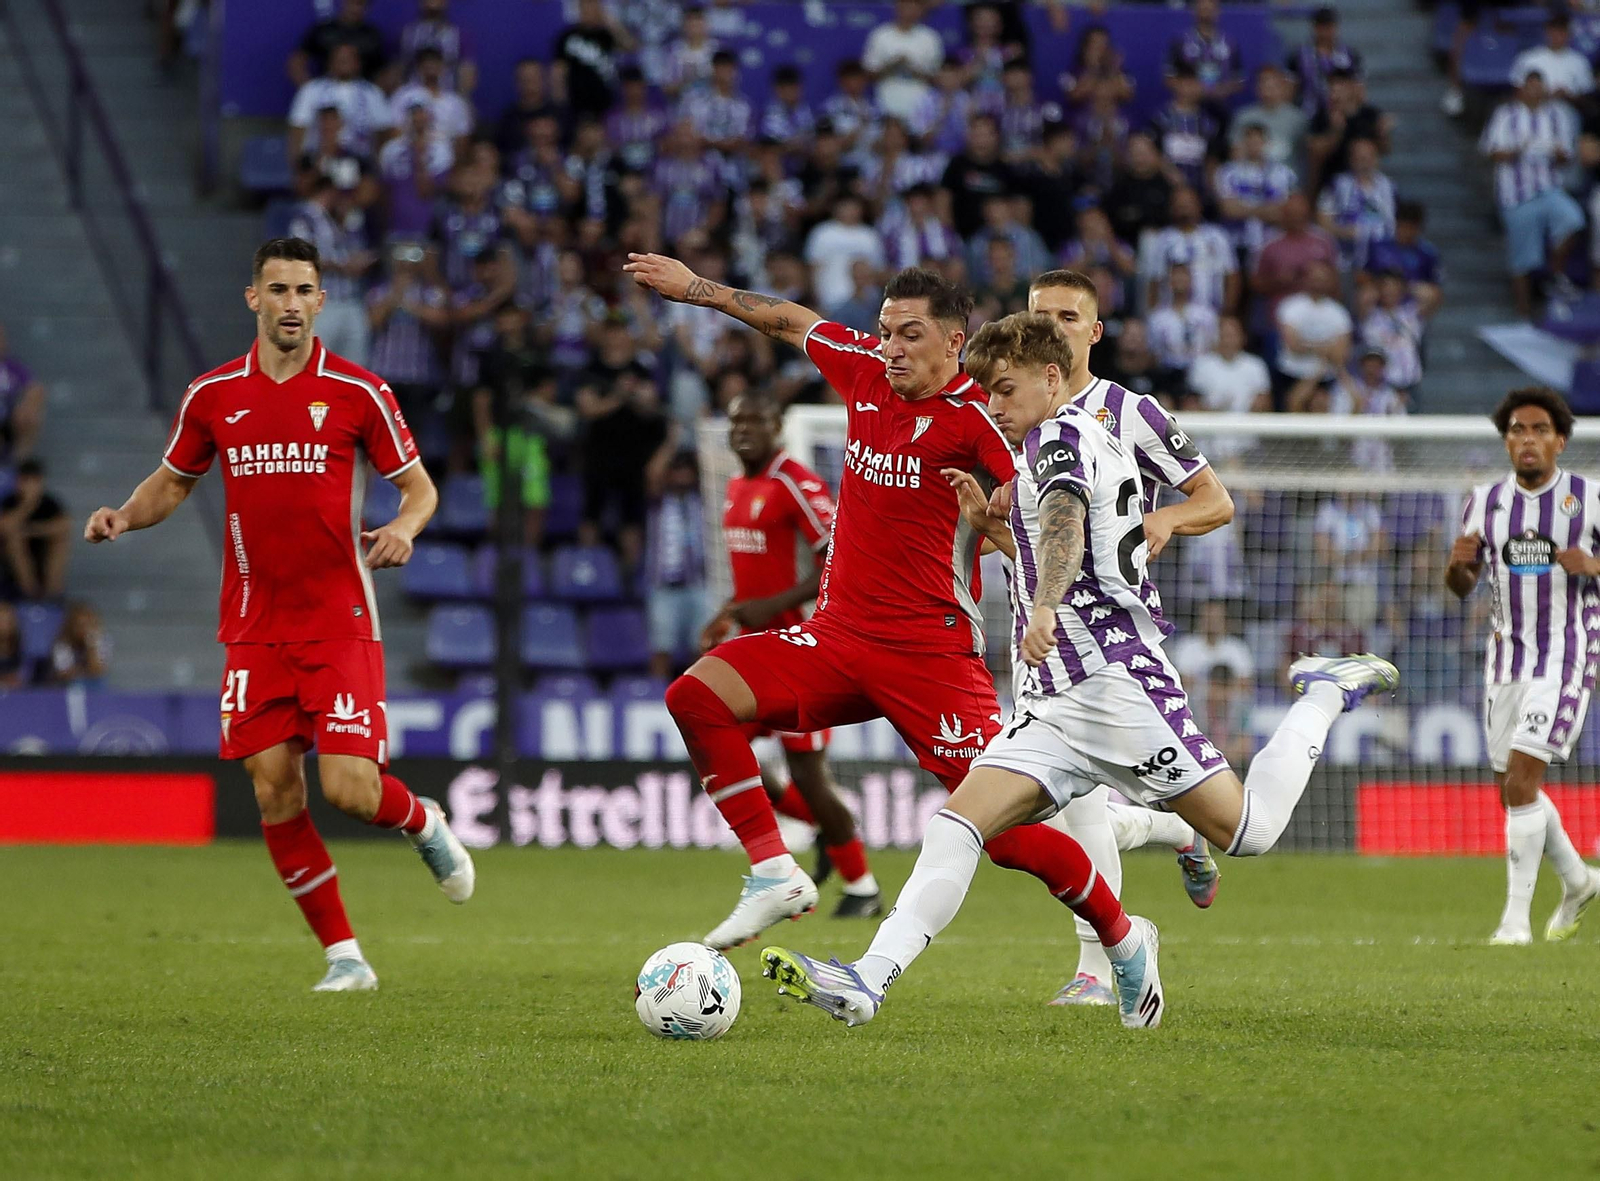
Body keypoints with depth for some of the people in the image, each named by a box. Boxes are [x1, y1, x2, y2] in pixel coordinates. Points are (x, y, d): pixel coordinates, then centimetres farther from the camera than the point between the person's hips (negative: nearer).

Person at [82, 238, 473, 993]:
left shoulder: (358, 393, -3)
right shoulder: (212, 395, 4)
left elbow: (418, 486, 4)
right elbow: (174, 481, 18)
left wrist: (403, 527, -18)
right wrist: (125, 515, -3)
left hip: (340, 624, -3)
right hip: (255, 631, 3)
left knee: (349, 787, -13)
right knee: (275, 792, -4)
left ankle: (425, 824, 24)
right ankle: (343, 956, 7)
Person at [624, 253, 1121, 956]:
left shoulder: (975, 416, -13)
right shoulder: (867, 370, 6)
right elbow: (789, 321, 24)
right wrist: (697, 288, 32)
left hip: (931, 652, -6)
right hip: (837, 635, 6)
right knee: (697, 694, -11)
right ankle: (775, 875, -5)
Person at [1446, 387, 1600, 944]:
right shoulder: (1485, 501, 6)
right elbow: (1462, 586, 12)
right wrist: (1457, 563, -11)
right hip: (1506, 659, 5)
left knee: (1520, 782, -16)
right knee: (1514, 791, 9)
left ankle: (1517, 917, -10)